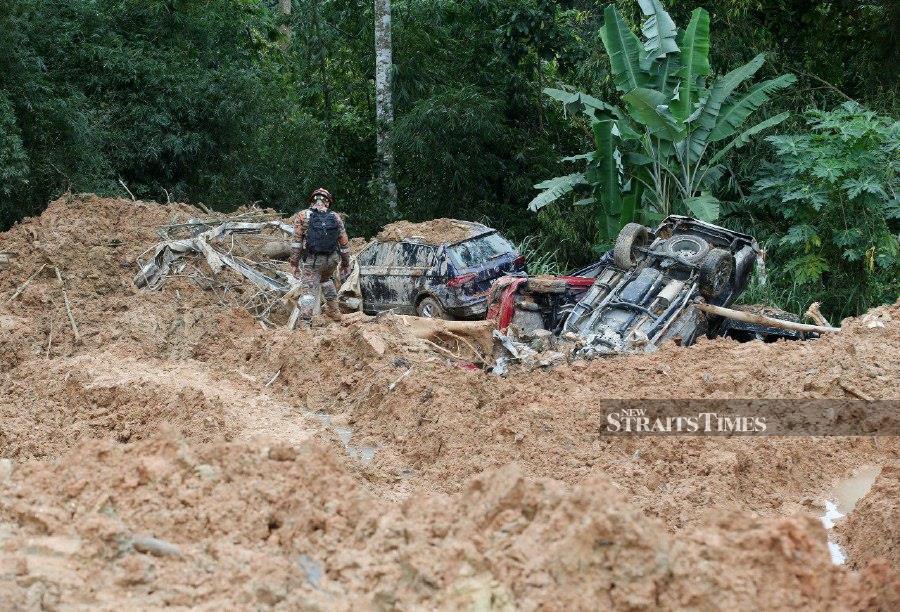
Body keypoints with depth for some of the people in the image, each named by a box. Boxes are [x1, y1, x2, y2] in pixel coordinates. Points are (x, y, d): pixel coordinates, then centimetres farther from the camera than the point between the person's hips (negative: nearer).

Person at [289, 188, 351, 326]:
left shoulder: (303, 216, -2)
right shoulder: (336, 218, 4)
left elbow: (296, 242, -8)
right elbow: (344, 243, 8)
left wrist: (294, 264, -4)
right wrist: (346, 264, 19)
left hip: (311, 260, -3)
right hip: (332, 260, 3)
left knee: (308, 291, -3)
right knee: (326, 279, 32)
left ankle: (305, 324, -15)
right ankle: (334, 311, 36)